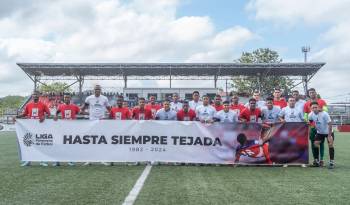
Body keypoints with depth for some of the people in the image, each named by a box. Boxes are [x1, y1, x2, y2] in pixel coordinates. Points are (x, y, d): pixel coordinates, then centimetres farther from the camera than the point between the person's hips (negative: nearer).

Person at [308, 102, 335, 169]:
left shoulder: (324, 114, -27)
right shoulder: (311, 114, -14)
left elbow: (329, 124, -25)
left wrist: (329, 135, -26)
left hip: (328, 132, -4)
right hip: (319, 132, 4)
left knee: (330, 144, -14)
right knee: (316, 144, -5)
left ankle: (332, 162, -5)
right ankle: (317, 161, 8)